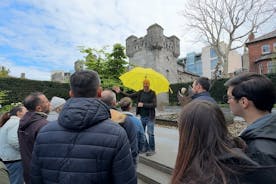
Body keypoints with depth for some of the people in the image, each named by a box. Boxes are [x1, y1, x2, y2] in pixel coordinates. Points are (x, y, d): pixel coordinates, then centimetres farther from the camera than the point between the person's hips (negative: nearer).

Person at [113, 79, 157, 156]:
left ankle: (152, 150, 16)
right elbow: (130, 95, 4)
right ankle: (146, 148, 28)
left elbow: (154, 104, -15)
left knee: (150, 133, -1)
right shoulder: (140, 92, 4)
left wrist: (143, 104, -20)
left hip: (150, 117, -5)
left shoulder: (152, 93, -7)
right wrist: (120, 92, -4)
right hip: (142, 116, 5)